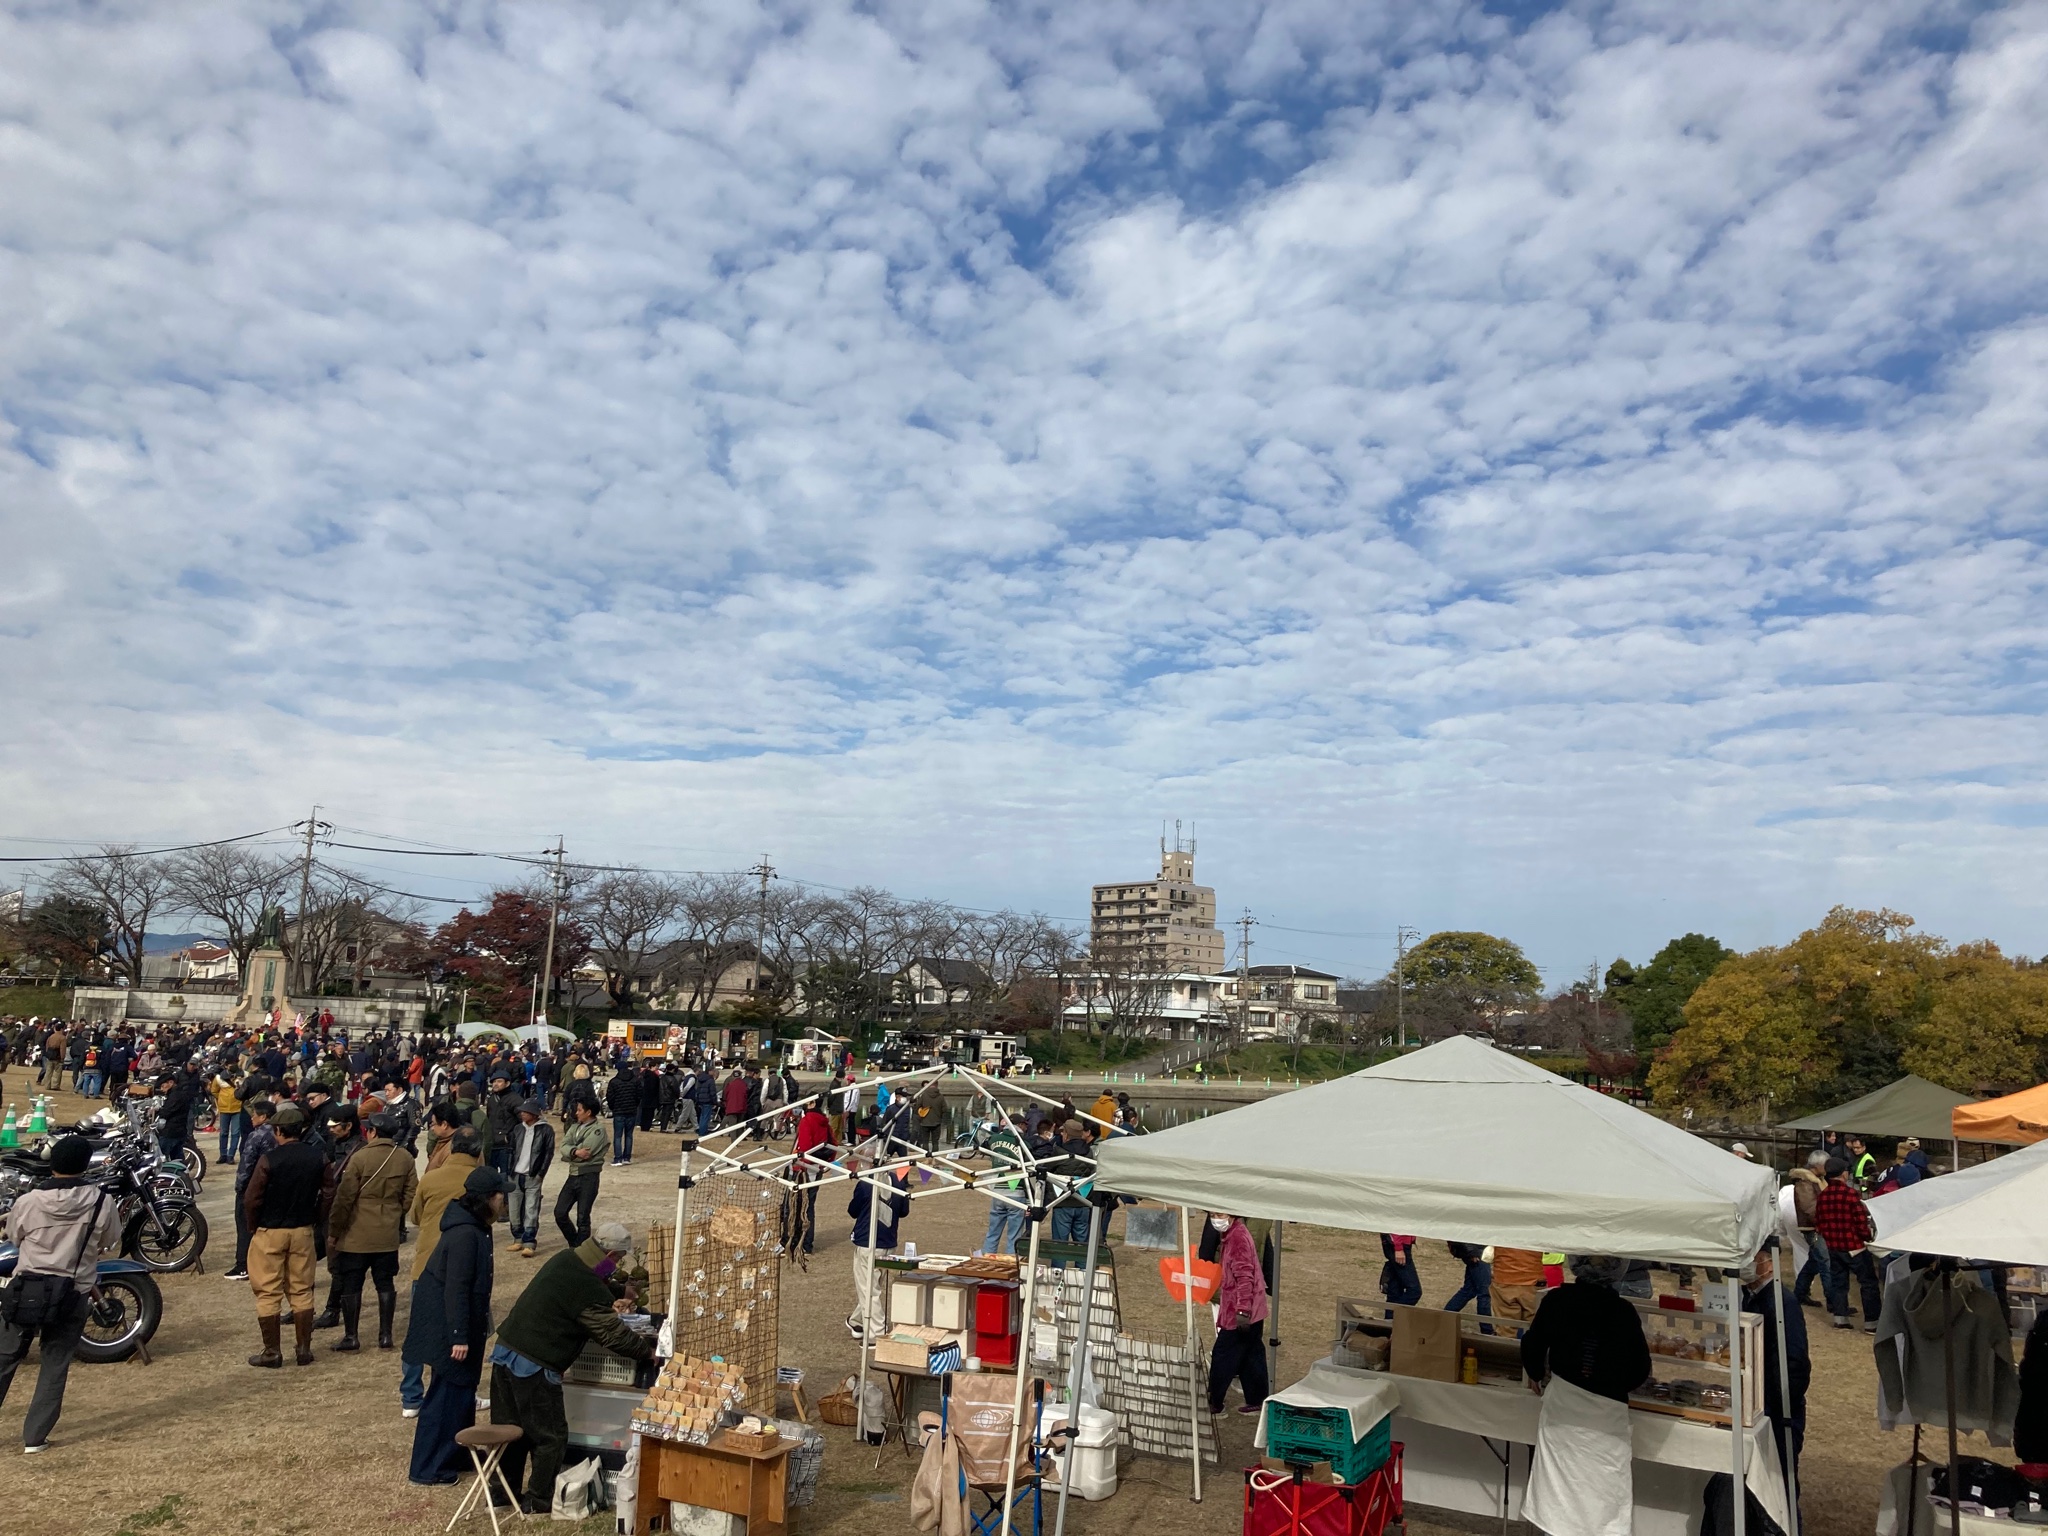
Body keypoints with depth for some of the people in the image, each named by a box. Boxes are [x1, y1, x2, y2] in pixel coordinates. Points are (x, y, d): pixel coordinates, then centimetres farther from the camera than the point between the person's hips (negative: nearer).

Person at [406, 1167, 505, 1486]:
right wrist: (459, 1337, -23)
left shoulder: (472, 1228, 6)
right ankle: (428, 1469, 12)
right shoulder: (465, 1234, -25)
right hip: (446, 1327, -10)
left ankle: (457, 1454, 33)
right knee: (447, 1394, 1)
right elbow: (456, 1289, -25)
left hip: (450, 1324, 10)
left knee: (462, 1389, 19)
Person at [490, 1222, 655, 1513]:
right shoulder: (589, 1289, -21)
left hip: (505, 1350, 9)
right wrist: (649, 1350, 2)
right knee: (550, 1436, 8)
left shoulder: (565, 1258, 5)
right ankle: (538, 1502, 19)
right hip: (533, 1367, -9)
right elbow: (614, 1335, -12)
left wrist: (610, 1303, 23)